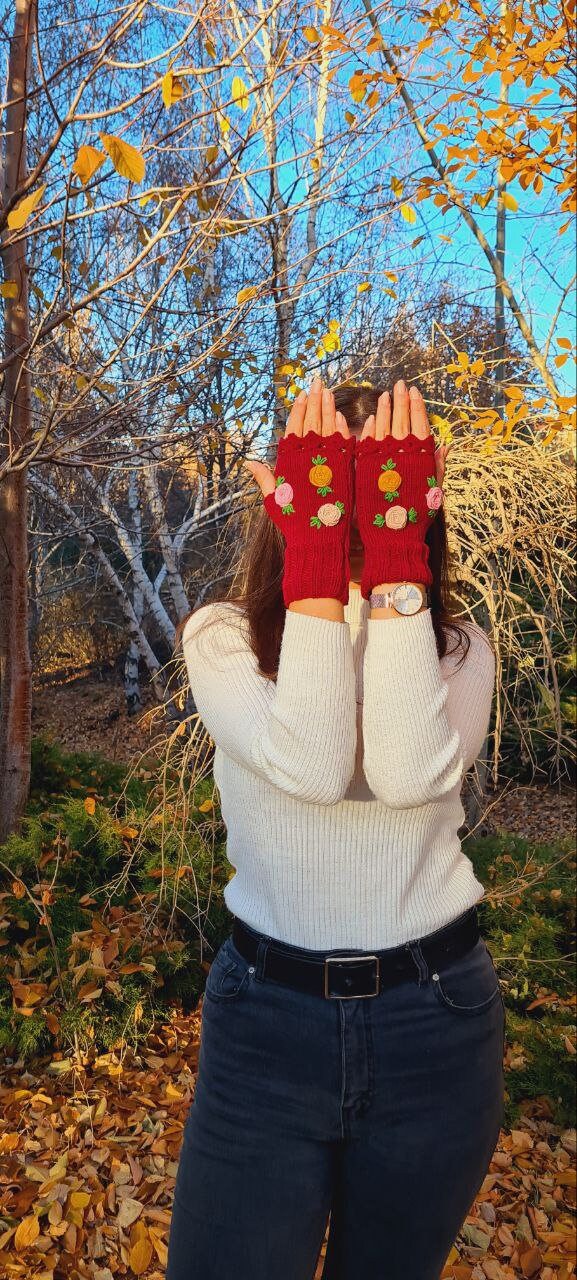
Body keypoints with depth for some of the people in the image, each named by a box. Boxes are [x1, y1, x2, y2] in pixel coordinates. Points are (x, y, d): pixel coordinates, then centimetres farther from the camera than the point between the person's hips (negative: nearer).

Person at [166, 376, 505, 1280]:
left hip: (436, 1015, 2)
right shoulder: (223, 637, -7)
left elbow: (413, 774, -26)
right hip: (265, 1014, -1)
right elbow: (307, 767, -26)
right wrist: (319, 551, -24)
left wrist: (395, 552, -24)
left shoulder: (459, 649, -4)